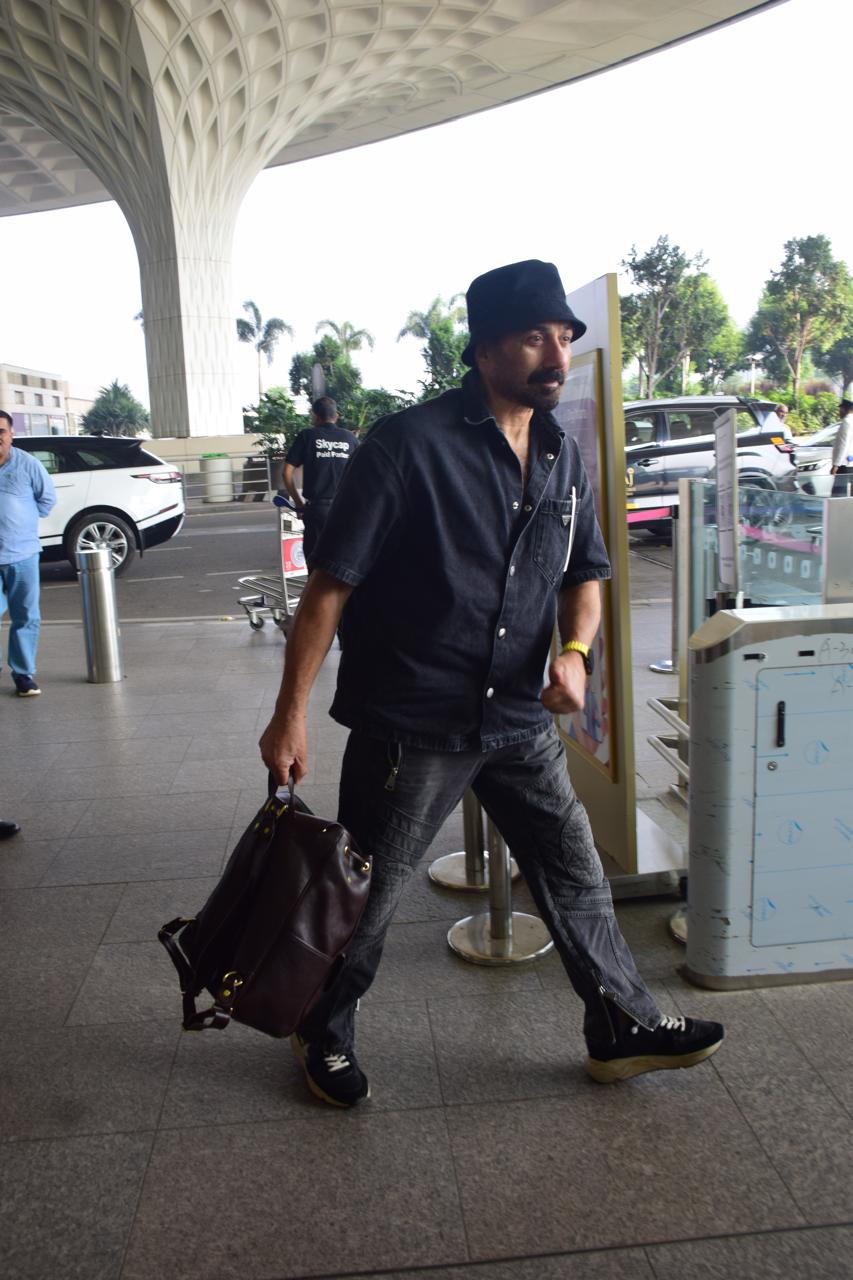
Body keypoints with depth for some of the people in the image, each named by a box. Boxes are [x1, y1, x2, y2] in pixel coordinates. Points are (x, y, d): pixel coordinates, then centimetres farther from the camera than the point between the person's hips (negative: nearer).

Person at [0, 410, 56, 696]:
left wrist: (24, 519, 4)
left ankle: (23, 674, 16)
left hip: (23, 554, 0)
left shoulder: (27, 464, 0)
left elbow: (47, 499, 10)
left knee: (26, 618, 6)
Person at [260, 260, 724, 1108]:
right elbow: (331, 583, -14)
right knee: (364, 895, 11)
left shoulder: (562, 456, 6)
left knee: (575, 874, 15)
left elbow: (583, 575, 15)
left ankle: (622, 1030, 37)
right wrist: (290, 713, -14)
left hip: (519, 720, 6)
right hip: (412, 723, -5)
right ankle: (323, 1037, 37)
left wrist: (574, 649, -7)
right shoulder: (410, 445, -15)